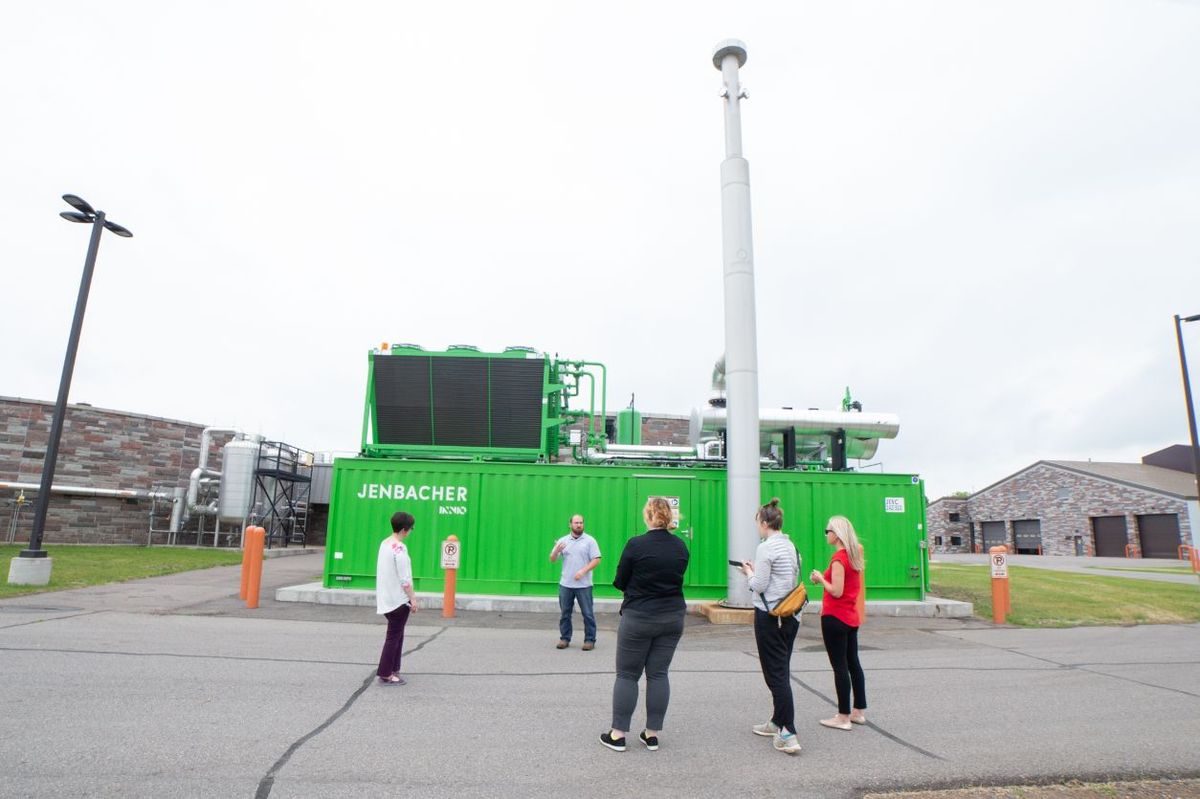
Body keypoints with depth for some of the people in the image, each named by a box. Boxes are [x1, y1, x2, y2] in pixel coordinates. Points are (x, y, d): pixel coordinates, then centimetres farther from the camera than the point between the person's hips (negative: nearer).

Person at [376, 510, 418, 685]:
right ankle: (385, 674, 7)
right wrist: (413, 599, -13)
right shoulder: (399, 548, -19)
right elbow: (405, 579, -19)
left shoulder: (384, 543, 8)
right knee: (394, 636, 1)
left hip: (387, 598, 9)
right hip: (399, 599, -9)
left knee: (396, 634, 17)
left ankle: (393, 669, 24)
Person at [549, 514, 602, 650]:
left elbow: (596, 560, -5)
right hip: (565, 584, 3)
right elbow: (552, 560, 8)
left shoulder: (590, 541, 0)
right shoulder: (563, 541, 9)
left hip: (584, 585, -3)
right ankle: (564, 638, 20)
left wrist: (583, 571, -17)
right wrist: (556, 550, -13)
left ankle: (590, 640, 9)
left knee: (588, 614, 0)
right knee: (565, 613, 9)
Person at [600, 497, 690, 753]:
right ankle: (652, 735, 17)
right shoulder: (681, 547, -1)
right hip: (672, 617, 4)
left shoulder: (636, 544, -16)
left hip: (639, 618, -4)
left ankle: (618, 735, 12)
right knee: (658, 674, 11)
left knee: (627, 675, 7)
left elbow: (620, 583, -6)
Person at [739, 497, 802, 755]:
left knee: (776, 673, -3)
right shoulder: (791, 546, 9)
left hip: (769, 616, -8)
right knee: (782, 670, 17)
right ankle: (777, 723, 30)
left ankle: (788, 735, -5)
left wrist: (749, 572, 3)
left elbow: (759, 586, -15)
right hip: (791, 615, 8)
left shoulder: (765, 548, -16)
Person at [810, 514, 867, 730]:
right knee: (853, 663, 15)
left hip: (835, 618, -9)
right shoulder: (855, 554, 8)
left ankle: (843, 717, 5)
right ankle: (859, 712, 25)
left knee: (839, 666, -2)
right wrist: (825, 578, 12)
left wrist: (821, 579, -8)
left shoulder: (839, 558, -19)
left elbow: (837, 591, -22)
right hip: (851, 617, 9)